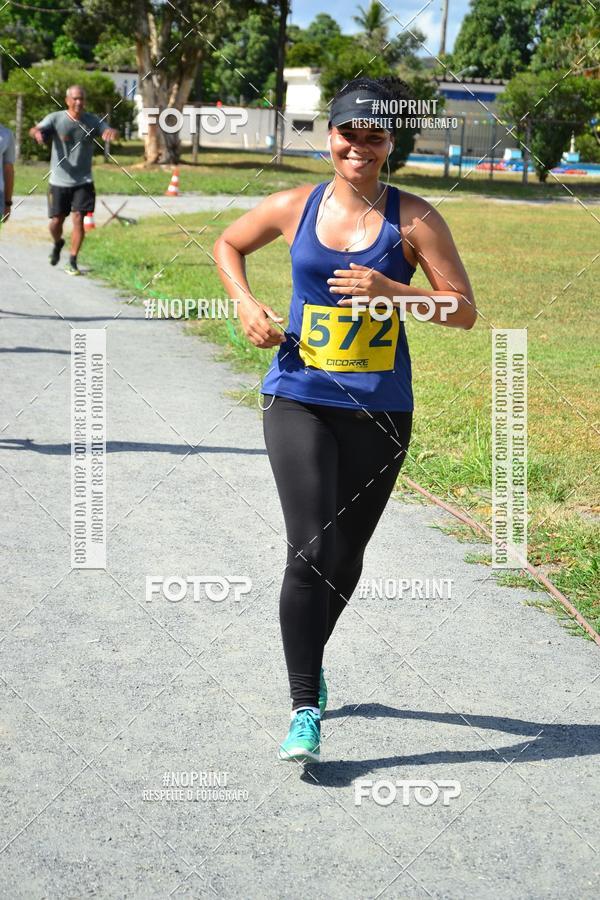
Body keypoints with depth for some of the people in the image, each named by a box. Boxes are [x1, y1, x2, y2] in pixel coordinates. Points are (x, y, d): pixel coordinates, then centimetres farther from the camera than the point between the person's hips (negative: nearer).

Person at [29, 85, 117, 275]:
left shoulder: (92, 121, 1)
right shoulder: (56, 118, -6)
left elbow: (107, 131, -13)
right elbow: (36, 129, -20)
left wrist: (111, 132, -39)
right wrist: (37, 132, -46)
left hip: (83, 181, 1)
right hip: (59, 181, 0)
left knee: (78, 218, -10)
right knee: (56, 220, 3)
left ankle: (72, 262, 0)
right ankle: (58, 244, 38)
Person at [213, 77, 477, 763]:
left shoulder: (413, 219, -4)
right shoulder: (294, 208, 1)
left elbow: (463, 310, -4)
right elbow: (228, 245, 19)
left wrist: (390, 291, -18)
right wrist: (246, 304, 1)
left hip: (380, 412, 1)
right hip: (299, 401, -1)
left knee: (345, 558, 12)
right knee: (312, 552, -13)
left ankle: (309, 660, 40)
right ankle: (304, 708, -6)